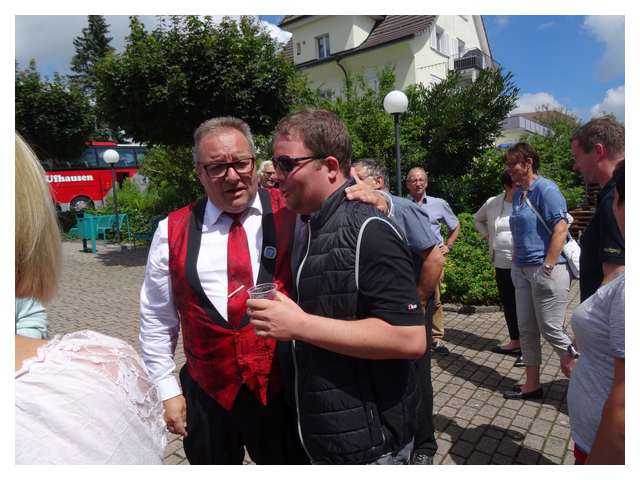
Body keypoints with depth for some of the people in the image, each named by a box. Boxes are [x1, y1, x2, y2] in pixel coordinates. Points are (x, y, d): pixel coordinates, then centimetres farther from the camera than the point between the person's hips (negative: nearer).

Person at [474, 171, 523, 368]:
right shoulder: (492, 203, 4)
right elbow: (477, 219, 25)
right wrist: (487, 235, 10)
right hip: (502, 263, 5)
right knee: (508, 303, 15)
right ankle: (515, 341, 33)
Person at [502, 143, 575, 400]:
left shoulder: (545, 189, -11)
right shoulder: (518, 193, 14)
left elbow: (561, 229, -18)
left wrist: (547, 267, -20)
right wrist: (516, 264, 15)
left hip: (545, 270, -9)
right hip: (522, 270, 9)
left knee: (551, 328, -1)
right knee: (526, 329, 11)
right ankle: (532, 384, 23)